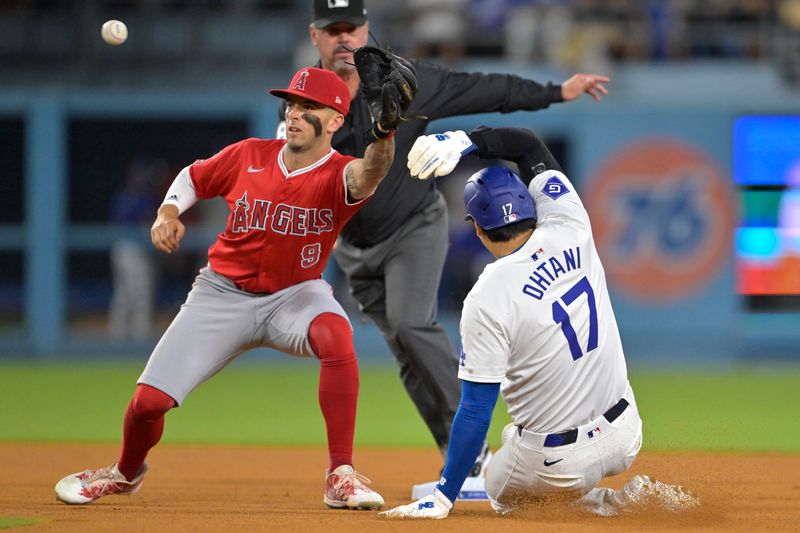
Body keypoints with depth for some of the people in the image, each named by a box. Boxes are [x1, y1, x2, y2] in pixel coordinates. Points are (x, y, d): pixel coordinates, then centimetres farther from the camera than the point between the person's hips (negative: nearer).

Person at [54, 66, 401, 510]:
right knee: (149, 401, -5)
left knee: (336, 336, -38)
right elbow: (193, 178, 11)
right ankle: (126, 473, 33)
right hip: (223, 292, 3)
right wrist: (169, 212, -9)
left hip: (295, 294, -3)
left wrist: (385, 130, -63)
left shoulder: (338, 176, -17)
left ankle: (342, 476, -30)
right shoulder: (249, 156, -7)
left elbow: (369, 173, -42)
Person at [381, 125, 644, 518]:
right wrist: (463, 141, -2)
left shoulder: (486, 301, -19)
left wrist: (443, 498, -11)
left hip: (557, 464, -7)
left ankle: (585, 500, 0)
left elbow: (475, 411, -18)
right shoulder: (571, 231, -6)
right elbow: (531, 147, 10)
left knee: (503, 496, 27)